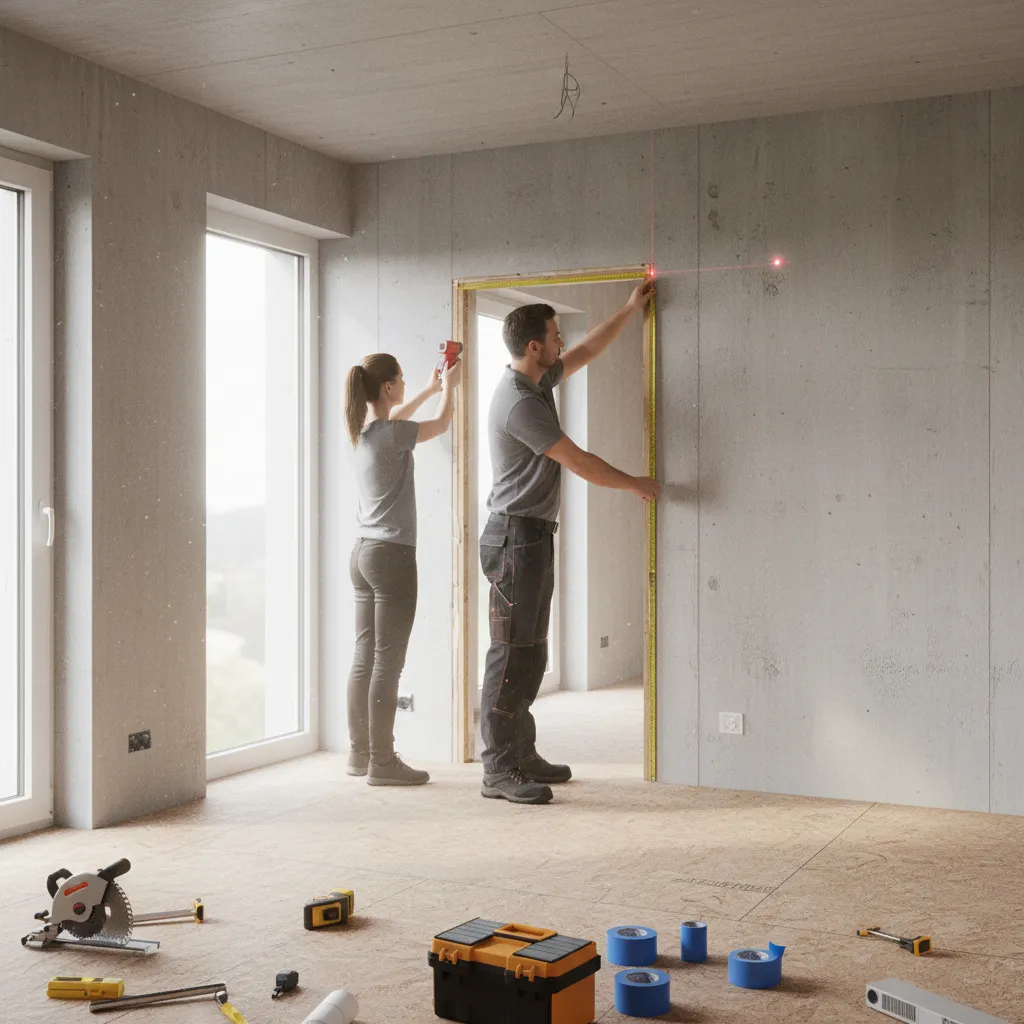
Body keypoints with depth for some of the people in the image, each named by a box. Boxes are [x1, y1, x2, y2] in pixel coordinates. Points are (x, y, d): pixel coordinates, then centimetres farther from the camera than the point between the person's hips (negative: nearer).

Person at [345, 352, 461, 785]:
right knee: (387, 661, -5)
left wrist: (431, 388, 42)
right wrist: (448, 386, 24)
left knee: (364, 657, 12)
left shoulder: (361, 432, 9)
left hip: (362, 552, 9)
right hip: (391, 555, -9)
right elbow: (442, 423, 4)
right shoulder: (391, 434, -14)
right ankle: (381, 761, -1)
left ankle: (360, 752, 19)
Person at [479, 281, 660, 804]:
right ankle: (498, 771, -6)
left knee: (530, 653, 13)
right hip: (517, 534, -10)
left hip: (533, 535, 10)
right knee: (512, 653, -9)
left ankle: (522, 755, 20)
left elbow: (587, 351, 29)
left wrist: (630, 308, 32)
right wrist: (635, 484, -1)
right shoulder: (519, 402, -18)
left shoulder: (538, 383, 12)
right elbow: (581, 463, -14)